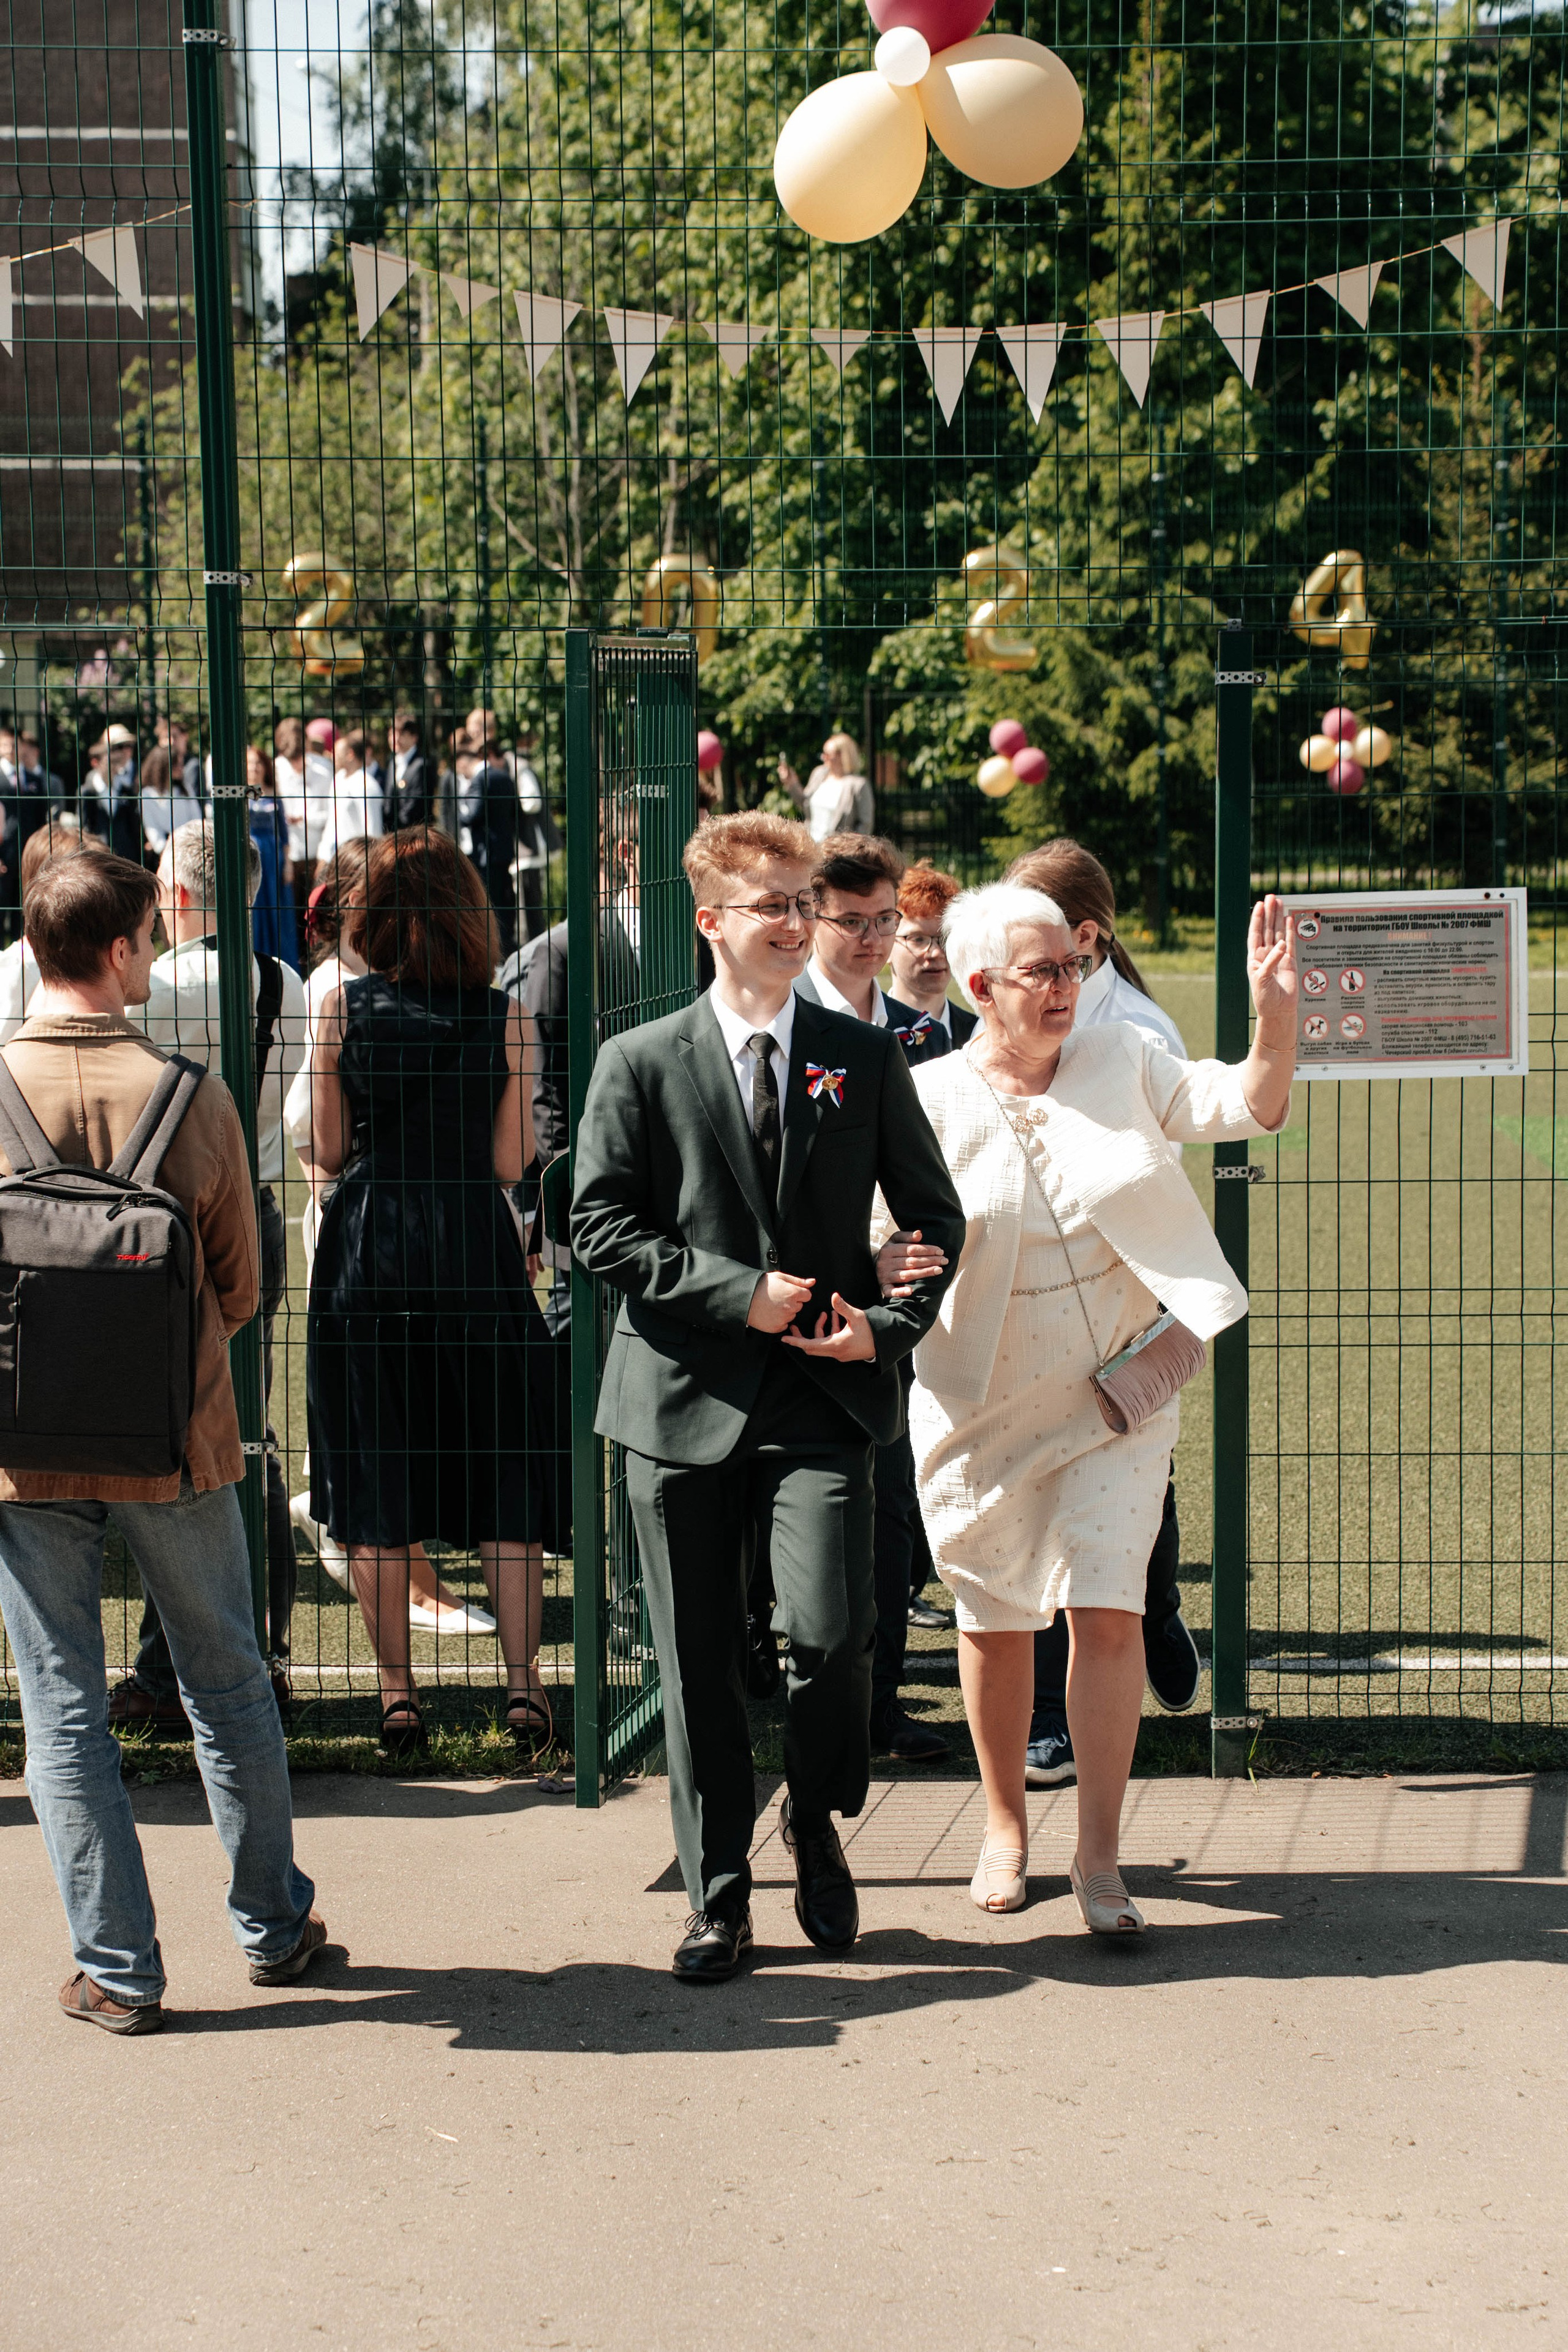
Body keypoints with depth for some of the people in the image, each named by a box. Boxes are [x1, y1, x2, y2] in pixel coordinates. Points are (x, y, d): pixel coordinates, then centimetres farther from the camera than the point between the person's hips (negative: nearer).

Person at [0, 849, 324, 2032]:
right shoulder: (191, 1093, -9)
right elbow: (239, 1284, 0)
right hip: (175, 1441, 1)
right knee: (229, 1685, 16)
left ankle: (118, 1967, 10)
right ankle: (274, 1924, 29)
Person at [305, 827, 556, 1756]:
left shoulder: (343, 1008, -4)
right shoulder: (505, 1016, -4)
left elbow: (328, 1151, 0)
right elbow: (511, 1162, -3)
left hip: (367, 1253, 0)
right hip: (477, 1252, 0)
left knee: (376, 1480, 7)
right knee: (505, 1473, 9)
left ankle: (399, 1695, 9)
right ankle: (524, 1681, 4)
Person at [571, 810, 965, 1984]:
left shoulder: (868, 1058, 8)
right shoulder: (640, 1063, 3)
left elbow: (935, 1217, 12)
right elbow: (601, 1227, -2)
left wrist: (889, 1325, -4)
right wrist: (739, 1293, -10)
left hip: (821, 1399, 0)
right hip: (685, 1399, 0)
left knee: (833, 1631, -14)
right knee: (699, 1663, 5)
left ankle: (817, 1825, 15)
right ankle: (719, 1896, 18)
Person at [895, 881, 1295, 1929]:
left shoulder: (1124, 1065, -1)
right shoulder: (930, 1102, -7)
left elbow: (1251, 1107, -5)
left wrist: (1276, 1015, -23)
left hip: (1116, 1392, 1)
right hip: (983, 1404, 0)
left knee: (1110, 1612, -9)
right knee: (995, 1623, 10)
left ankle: (1100, 1859, -2)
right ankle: (1006, 1825, 32)